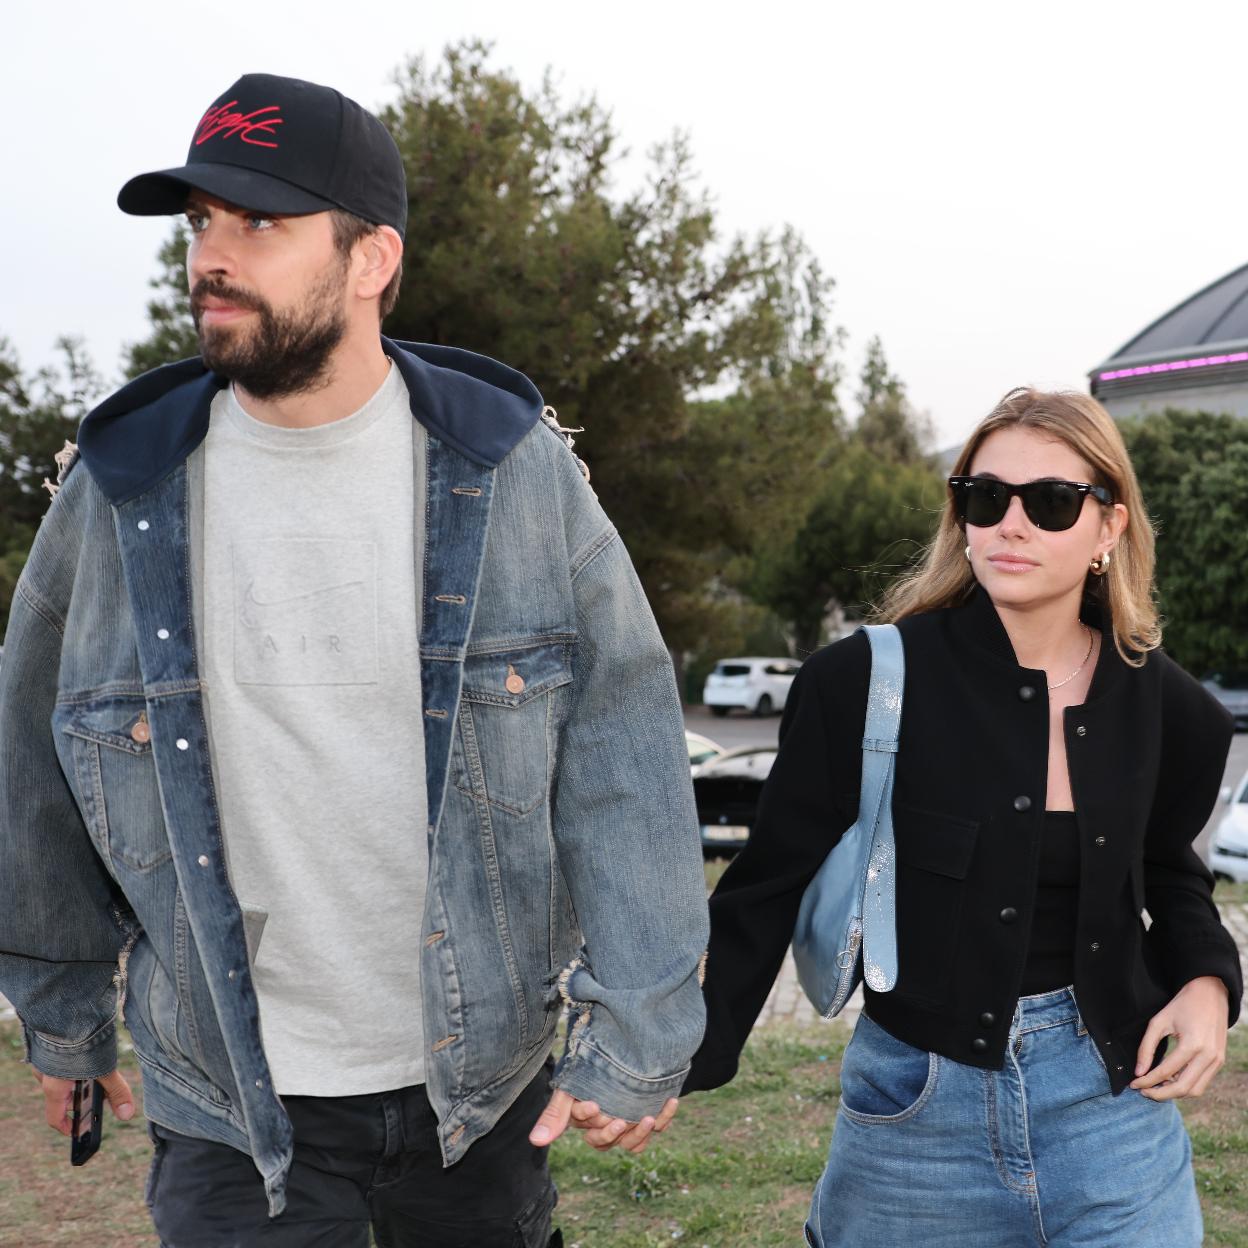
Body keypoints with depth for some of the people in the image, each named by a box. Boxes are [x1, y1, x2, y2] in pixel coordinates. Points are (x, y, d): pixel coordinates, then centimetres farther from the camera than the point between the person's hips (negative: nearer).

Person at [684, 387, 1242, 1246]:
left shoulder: (1164, 706, -2)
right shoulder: (870, 681, -13)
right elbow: (768, 889, -8)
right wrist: (685, 1060, -17)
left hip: (1111, 1094, 2)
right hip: (918, 1103, -2)